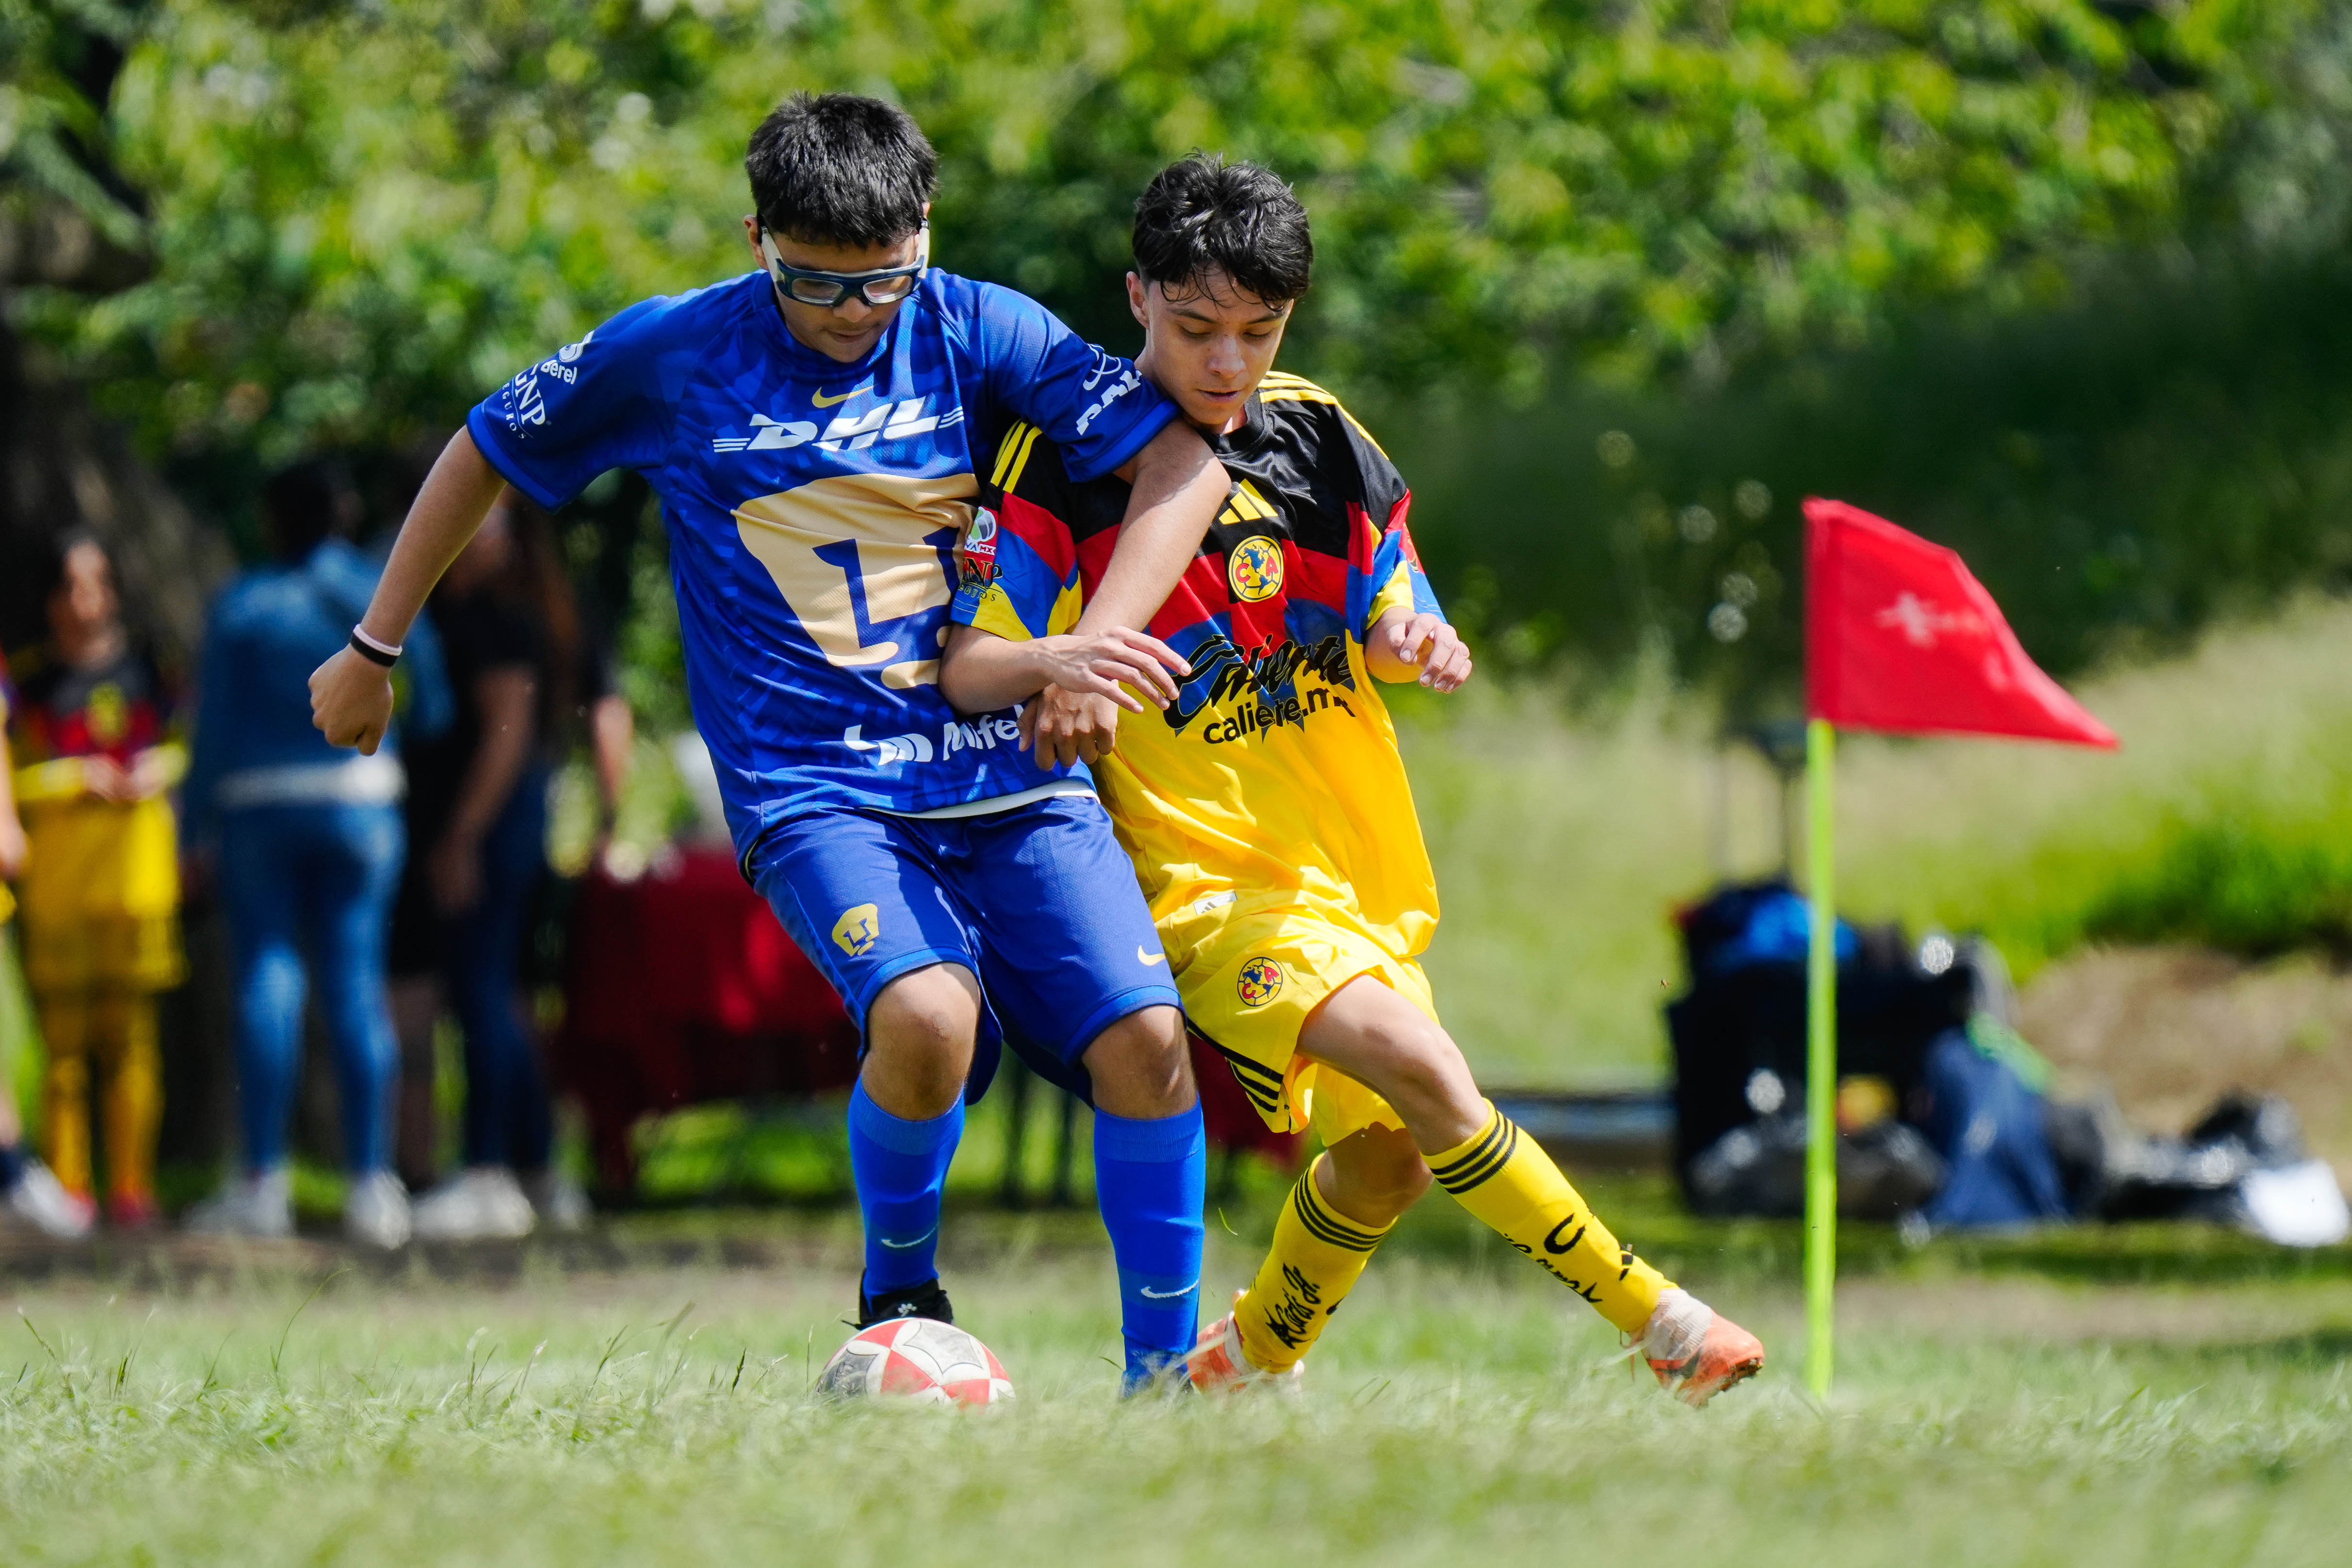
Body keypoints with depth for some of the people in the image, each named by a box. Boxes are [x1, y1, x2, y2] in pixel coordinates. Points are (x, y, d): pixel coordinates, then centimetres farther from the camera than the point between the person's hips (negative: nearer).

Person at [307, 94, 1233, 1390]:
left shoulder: (973, 333, 0)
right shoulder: (670, 356, -1)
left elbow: (1185, 461, -5)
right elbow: (487, 450, 15)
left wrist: (1098, 644, -19)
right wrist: (373, 649, 21)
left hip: (1008, 772, 2)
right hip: (812, 787, -2)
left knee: (1144, 1038, -17)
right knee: (926, 1014, -30)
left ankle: (1163, 1378, -1)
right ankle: (897, 1291, -1)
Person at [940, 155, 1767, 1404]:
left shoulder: (1318, 437, 7)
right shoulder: (1064, 458, -8)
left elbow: (1386, 629, 13)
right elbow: (966, 669, -11)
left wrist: (1417, 645, -12)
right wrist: (1064, 661, -34)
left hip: (1355, 864, 7)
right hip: (1206, 870, -7)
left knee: (1388, 1154, 9)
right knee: (1416, 1061, -25)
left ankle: (1246, 1366, 35)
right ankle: (1658, 1325, -20)